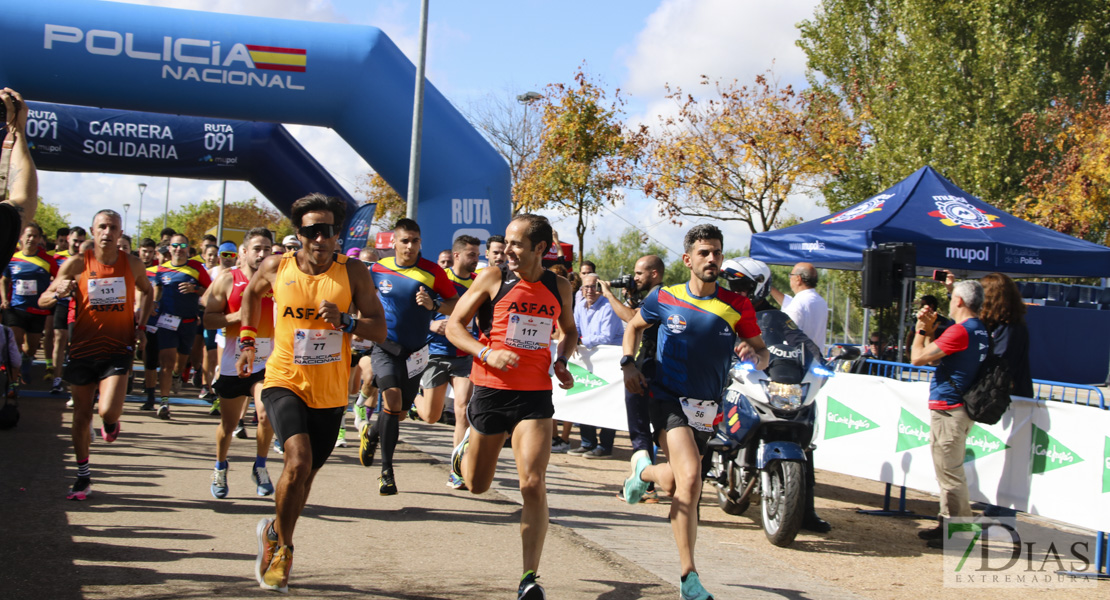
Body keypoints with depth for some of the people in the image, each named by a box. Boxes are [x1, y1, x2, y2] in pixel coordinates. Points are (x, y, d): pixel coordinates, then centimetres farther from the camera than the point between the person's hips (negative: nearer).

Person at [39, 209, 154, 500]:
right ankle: (83, 477, 23)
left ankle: (111, 422, 20)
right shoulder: (77, 264, -5)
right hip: (82, 348, 1)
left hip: (118, 348, -1)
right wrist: (59, 292, -25)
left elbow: (146, 291, 20)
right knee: (82, 415, 9)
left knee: (108, 410, -19)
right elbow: (42, 301, -2)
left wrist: (140, 326, 8)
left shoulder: (132, 264, -1)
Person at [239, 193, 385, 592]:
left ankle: (274, 532, 44)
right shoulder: (277, 267, -4)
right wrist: (247, 340, 14)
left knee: (307, 474, 15)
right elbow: (252, 294, 19)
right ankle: (281, 545, 1)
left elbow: (380, 329, -6)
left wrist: (344, 321, -23)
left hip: (330, 393, 2)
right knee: (298, 460, -23)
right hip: (284, 382, -2)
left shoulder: (353, 272, -6)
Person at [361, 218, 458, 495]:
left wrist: (433, 304, -21)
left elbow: (456, 305, -4)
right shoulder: (378, 269, -2)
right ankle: (386, 471, -13)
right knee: (392, 399, -21)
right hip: (384, 347, -1)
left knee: (400, 413, 10)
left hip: (414, 352, 2)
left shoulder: (433, 272, -7)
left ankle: (371, 435, 45)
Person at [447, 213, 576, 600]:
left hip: (535, 395, 1)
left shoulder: (559, 288, 5)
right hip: (491, 390, 0)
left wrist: (561, 362, 3)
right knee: (477, 485, 13)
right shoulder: (493, 279, -3)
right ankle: (465, 449, 50)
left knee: (533, 486, -12)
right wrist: (486, 353, -17)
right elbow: (454, 325, 0)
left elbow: (569, 331, 24)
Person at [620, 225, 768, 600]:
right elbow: (634, 326, 18)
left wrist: (753, 355, -19)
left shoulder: (737, 306, -1)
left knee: (675, 483, 10)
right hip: (667, 397, -3)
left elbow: (763, 354, 5)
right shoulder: (664, 299, -2)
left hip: (707, 407, 3)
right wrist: (628, 364, 3)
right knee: (690, 477, -22)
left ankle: (643, 470, 48)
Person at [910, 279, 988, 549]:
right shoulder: (980, 330, 13)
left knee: (949, 473, -6)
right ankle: (947, 524, 27)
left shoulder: (960, 330, -19)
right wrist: (929, 329, 10)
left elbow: (918, 357, -17)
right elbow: (937, 353, 19)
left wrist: (921, 329, -3)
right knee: (950, 472, 19)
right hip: (962, 407, 10)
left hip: (948, 409, -10)